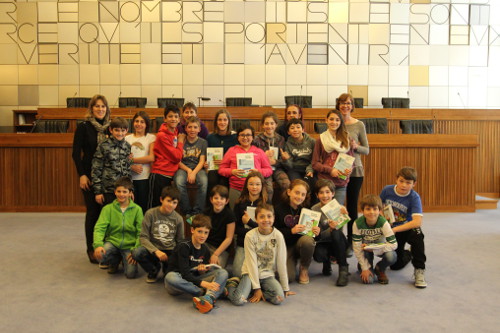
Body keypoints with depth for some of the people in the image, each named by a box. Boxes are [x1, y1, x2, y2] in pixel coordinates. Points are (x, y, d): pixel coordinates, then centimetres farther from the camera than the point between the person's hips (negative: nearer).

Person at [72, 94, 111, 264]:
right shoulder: (83, 127, -1)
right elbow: (76, 153, -3)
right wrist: (82, 175, -10)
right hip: (90, 175, -3)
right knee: (93, 211, 1)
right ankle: (91, 249, 13)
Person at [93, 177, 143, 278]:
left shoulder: (137, 209, -4)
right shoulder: (108, 208, -1)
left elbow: (141, 233, -5)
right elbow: (99, 228, -10)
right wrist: (98, 244, -29)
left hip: (129, 245, -1)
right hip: (112, 242, 1)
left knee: (131, 273, -18)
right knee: (99, 254, -30)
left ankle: (125, 260, 19)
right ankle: (115, 260, 7)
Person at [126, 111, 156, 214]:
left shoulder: (151, 138, 5)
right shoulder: (127, 138, 11)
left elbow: (151, 158, -6)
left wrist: (132, 160, -5)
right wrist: (132, 167, -12)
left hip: (145, 178, -2)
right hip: (129, 178, 2)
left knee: (143, 206, 2)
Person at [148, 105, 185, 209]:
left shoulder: (176, 133, 9)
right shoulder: (162, 135, -14)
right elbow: (177, 157, -14)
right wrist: (180, 141, -3)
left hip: (171, 175, 8)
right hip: (159, 175, -8)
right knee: (154, 206, 2)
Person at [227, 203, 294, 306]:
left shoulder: (278, 236, -8)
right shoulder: (250, 236, -11)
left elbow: (281, 263, -4)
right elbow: (252, 263, -11)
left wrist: (285, 288, -2)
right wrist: (257, 288, -13)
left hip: (268, 275, 2)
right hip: (251, 273, -2)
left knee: (279, 298, -25)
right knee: (238, 300, -25)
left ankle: (255, 293, 1)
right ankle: (232, 283, 8)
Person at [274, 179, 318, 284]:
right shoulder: (279, 209, -7)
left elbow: (312, 228, 8)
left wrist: (316, 232, -15)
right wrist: (292, 231, -23)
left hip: (302, 243, 2)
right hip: (286, 246, -1)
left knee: (308, 240, -35)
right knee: (288, 276, -22)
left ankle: (304, 268, -6)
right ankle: (293, 261, 16)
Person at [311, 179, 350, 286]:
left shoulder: (339, 207, -8)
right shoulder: (314, 210, -11)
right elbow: (318, 236, -16)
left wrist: (344, 215, -34)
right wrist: (330, 229, -35)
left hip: (338, 243, 1)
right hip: (323, 243, -1)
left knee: (337, 233, -33)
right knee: (318, 255, -34)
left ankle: (343, 269, -20)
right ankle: (327, 263, 7)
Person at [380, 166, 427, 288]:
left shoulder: (414, 197, -22)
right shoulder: (387, 190, -12)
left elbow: (417, 221, -33)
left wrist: (394, 230, -36)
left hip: (408, 228, -3)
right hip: (391, 230, 3)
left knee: (417, 233, -40)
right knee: (396, 265, 4)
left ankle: (419, 270, -23)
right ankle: (408, 254, 42)